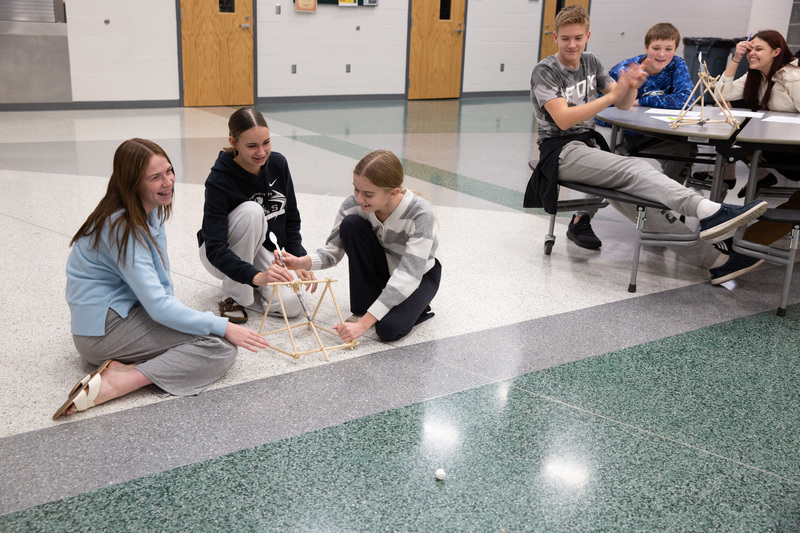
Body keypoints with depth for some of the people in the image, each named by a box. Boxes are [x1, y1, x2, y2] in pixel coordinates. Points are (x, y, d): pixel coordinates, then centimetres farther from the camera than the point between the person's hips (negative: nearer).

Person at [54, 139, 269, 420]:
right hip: (103, 329, -9)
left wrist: (171, 304, -6)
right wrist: (224, 327, -23)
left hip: (125, 312, 9)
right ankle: (112, 384, -24)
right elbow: (158, 306, -26)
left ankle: (124, 366, -10)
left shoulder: (152, 210, 5)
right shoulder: (121, 228, -23)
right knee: (220, 347, -20)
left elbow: (160, 281, 13)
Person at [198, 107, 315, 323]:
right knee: (251, 211, -35)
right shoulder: (219, 181, -27)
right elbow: (215, 249, -34)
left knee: (291, 305, -23)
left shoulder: (278, 164, -11)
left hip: (260, 249, 4)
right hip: (218, 255, -4)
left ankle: (249, 290, 9)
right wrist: (256, 276, -50)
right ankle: (234, 296, -20)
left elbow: (291, 220, 1)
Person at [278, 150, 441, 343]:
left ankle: (415, 304, 5)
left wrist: (363, 324, -40)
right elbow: (332, 252, -12)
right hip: (382, 268, 5)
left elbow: (408, 276, -36)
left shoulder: (420, 215, -34)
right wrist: (301, 262, -36)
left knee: (389, 329, -31)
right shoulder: (353, 205, -23)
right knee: (351, 224, -24)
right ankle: (363, 309, -11)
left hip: (420, 275, -4)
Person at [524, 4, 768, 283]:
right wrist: (612, 95, -24)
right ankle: (707, 210, -49)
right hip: (559, 151, -11)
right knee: (632, 168, -31)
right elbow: (563, 119, -20)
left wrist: (632, 87, -17)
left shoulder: (590, 63, 13)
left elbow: (624, 104, 7)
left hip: (589, 144, 11)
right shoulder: (544, 71, -6)